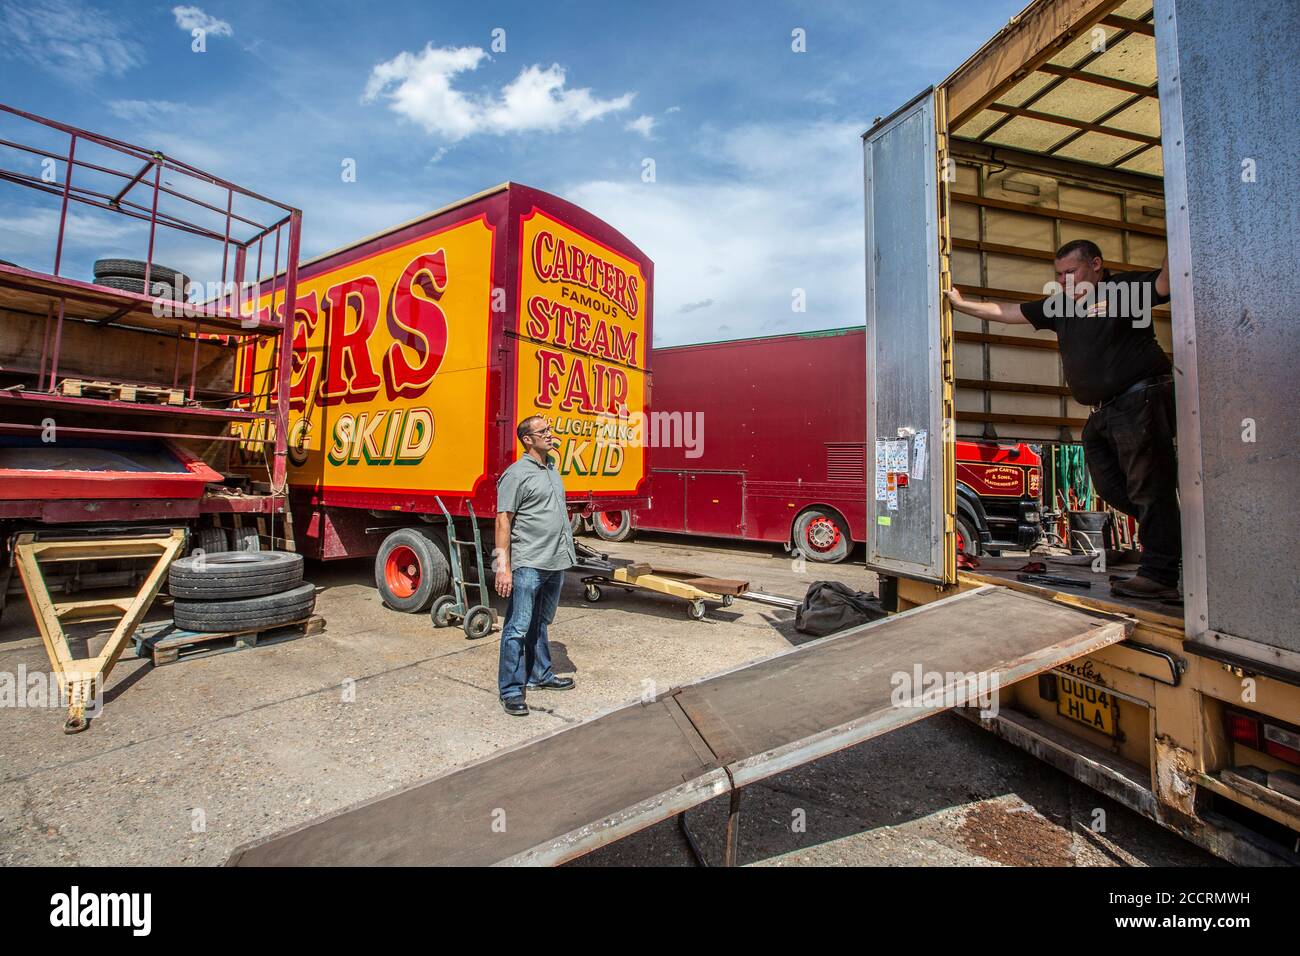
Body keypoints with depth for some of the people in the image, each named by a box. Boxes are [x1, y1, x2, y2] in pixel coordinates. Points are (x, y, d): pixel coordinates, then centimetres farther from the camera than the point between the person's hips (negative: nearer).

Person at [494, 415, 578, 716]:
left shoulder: (552, 468, 15)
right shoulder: (517, 474, -10)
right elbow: (503, 521, -13)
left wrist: (566, 554, 20)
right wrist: (503, 567, -19)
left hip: (555, 562, 8)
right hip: (528, 564, -8)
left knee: (540, 624, 20)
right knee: (518, 628, -1)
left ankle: (540, 675, 33)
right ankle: (511, 690, 10)